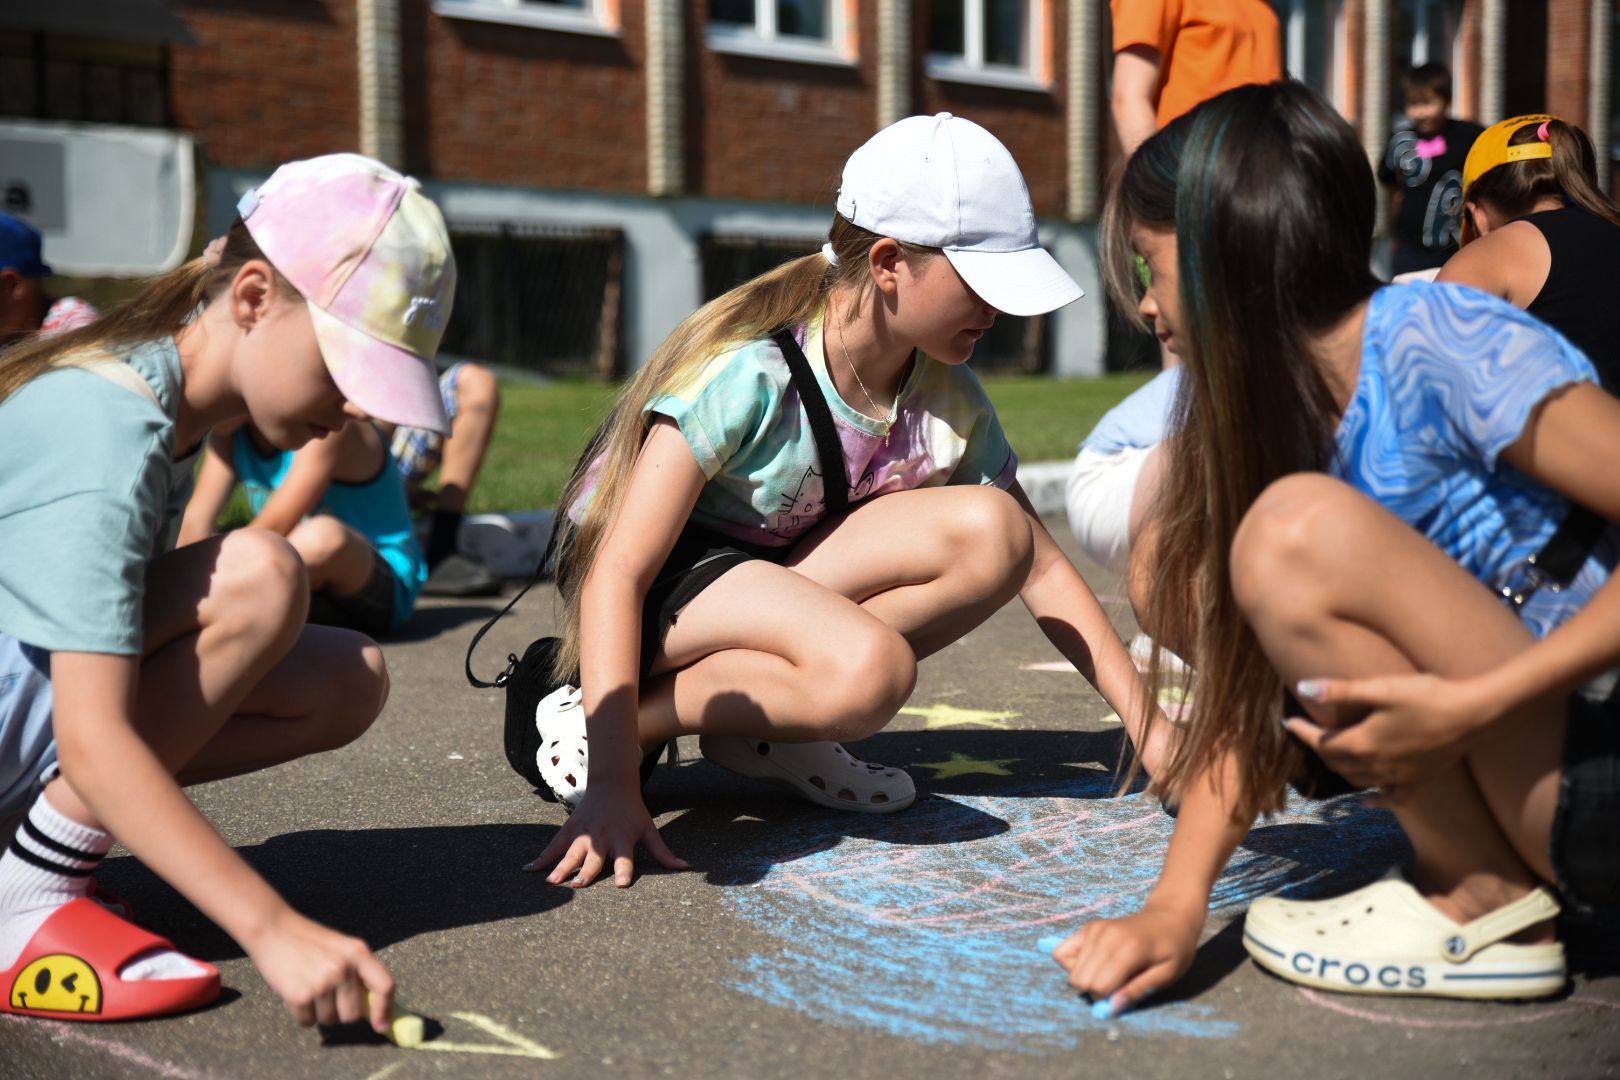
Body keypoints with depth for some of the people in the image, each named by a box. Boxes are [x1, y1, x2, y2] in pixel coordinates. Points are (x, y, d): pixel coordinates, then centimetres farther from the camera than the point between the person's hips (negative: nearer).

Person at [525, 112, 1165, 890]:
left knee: (990, 531, -19)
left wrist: (1147, 721, -5)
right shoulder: (748, 371, -25)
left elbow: (1038, 563, 1)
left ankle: (757, 725, -10)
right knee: (869, 668, -36)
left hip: (786, 574, 7)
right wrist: (612, 784, -36)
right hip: (663, 581, -7)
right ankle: (597, 718, -15)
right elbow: (619, 572, -28)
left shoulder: (947, 398, -6)